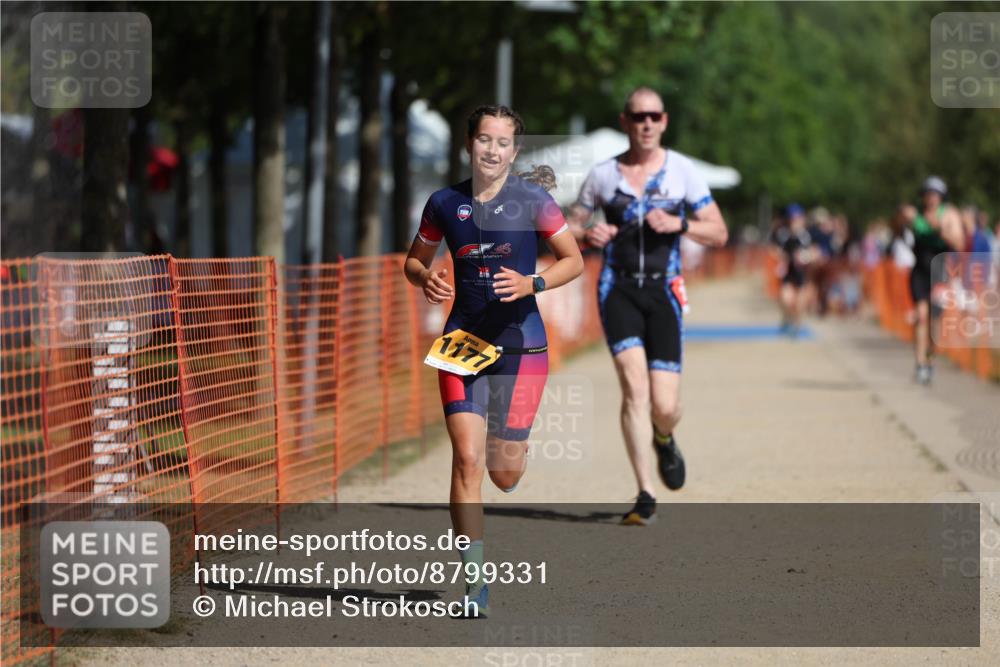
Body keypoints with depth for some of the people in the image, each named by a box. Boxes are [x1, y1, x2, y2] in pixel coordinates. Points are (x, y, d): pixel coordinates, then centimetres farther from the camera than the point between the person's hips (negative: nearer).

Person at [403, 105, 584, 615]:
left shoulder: (533, 200, -4)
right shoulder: (444, 204, 3)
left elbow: (574, 260, 2)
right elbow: (415, 259, 16)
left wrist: (531, 283, -15)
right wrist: (425, 278, -6)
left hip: (520, 342, -1)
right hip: (463, 338, 1)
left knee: (505, 473, 3)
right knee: (467, 459, -13)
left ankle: (512, 439, 44)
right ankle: (475, 582, -10)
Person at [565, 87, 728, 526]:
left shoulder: (682, 170, 5)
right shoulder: (603, 174, 7)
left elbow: (718, 234, 5)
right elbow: (569, 227, 15)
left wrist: (679, 224, -13)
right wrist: (587, 235, -8)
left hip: (663, 291, 0)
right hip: (618, 288, 0)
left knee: (665, 407, -5)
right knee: (635, 387, -18)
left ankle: (664, 440, 34)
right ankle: (645, 496, -14)